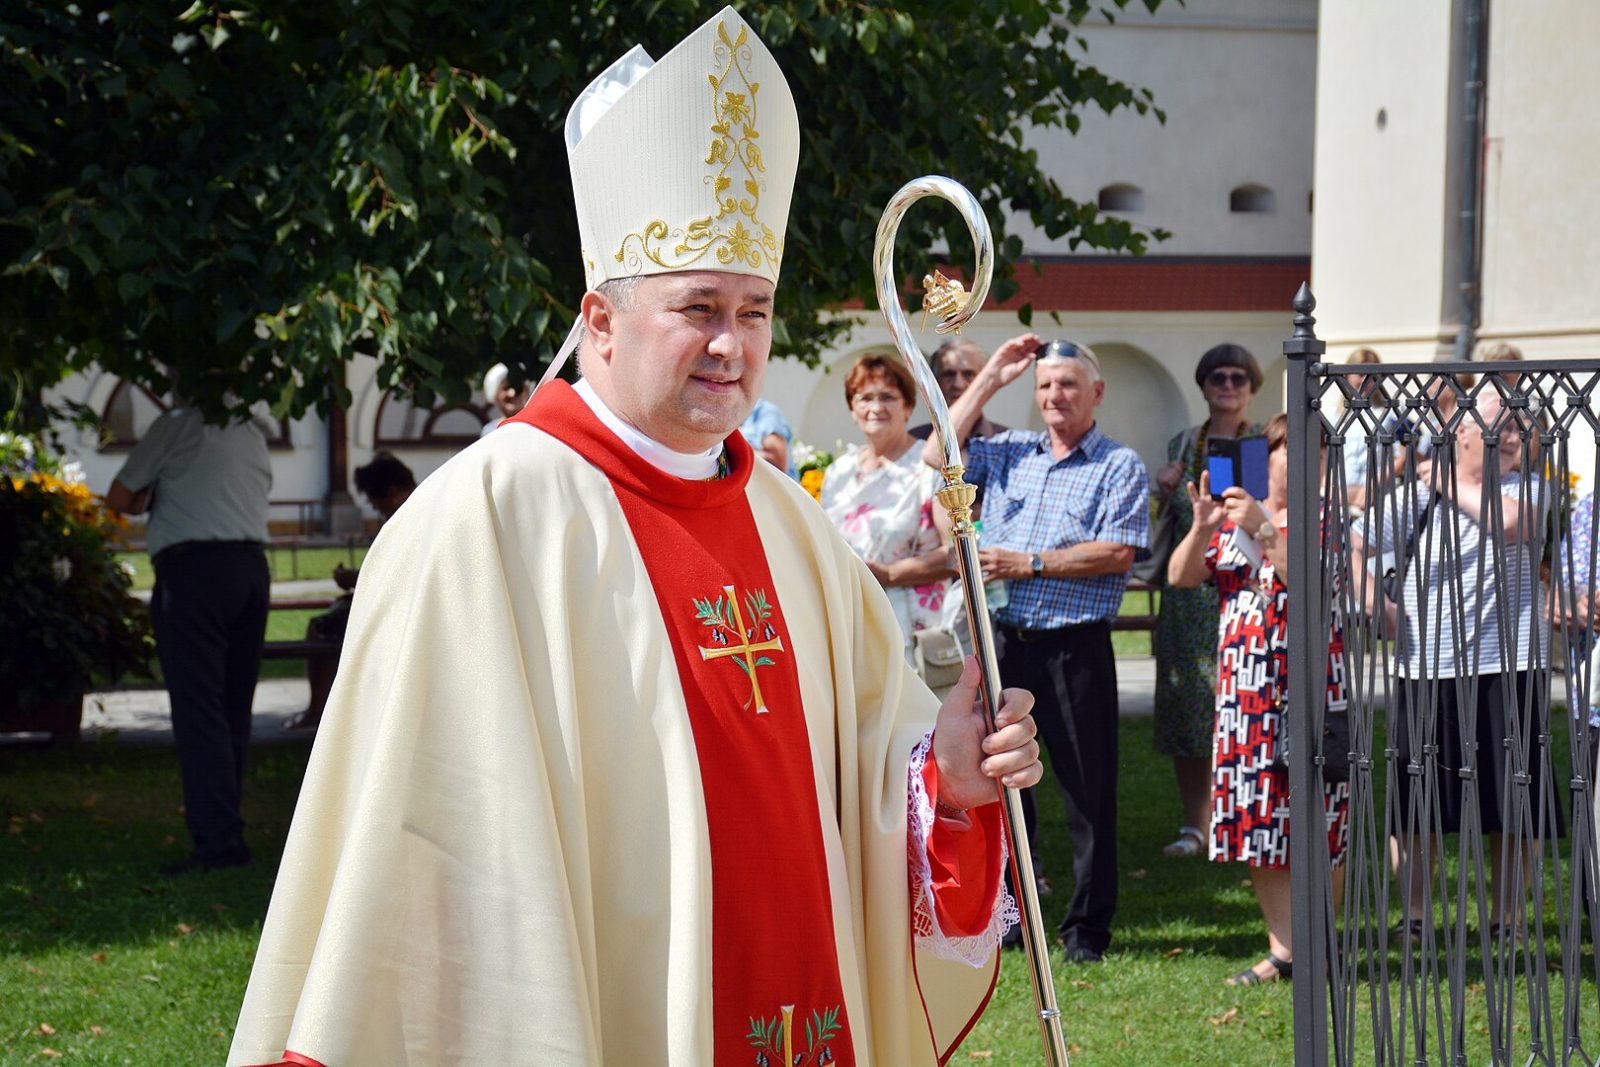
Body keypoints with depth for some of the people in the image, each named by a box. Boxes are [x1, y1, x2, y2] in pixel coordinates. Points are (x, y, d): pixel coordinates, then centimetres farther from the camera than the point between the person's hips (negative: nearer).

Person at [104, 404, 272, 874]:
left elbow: (119, 498, 3)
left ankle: (218, 838, -16)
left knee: (198, 709, -8)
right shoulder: (253, 434, 16)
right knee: (234, 708, 12)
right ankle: (224, 825, 13)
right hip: (252, 567, 7)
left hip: (192, 568, -7)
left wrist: (146, 502, 25)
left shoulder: (177, 424, -2)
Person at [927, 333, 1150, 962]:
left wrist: (1030, 564, -14)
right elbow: (937, 455, 6)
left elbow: (1118, 553, -11)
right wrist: (990, 379, 8)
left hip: (1076, 646, -5)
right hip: (1006, 643, 5)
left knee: (1088, 792, 0)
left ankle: (1087, 928, 8)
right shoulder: (1008, 453, 15)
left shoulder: (1119, 466, 0)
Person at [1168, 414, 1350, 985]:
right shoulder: (1231, 519, 15)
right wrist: (1201, 527, -11)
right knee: (1257, 822, 4)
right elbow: (1180, 577, 6)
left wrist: (1263, 530, -21)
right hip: (1245, 692, 4)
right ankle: (1281, 950, 11)